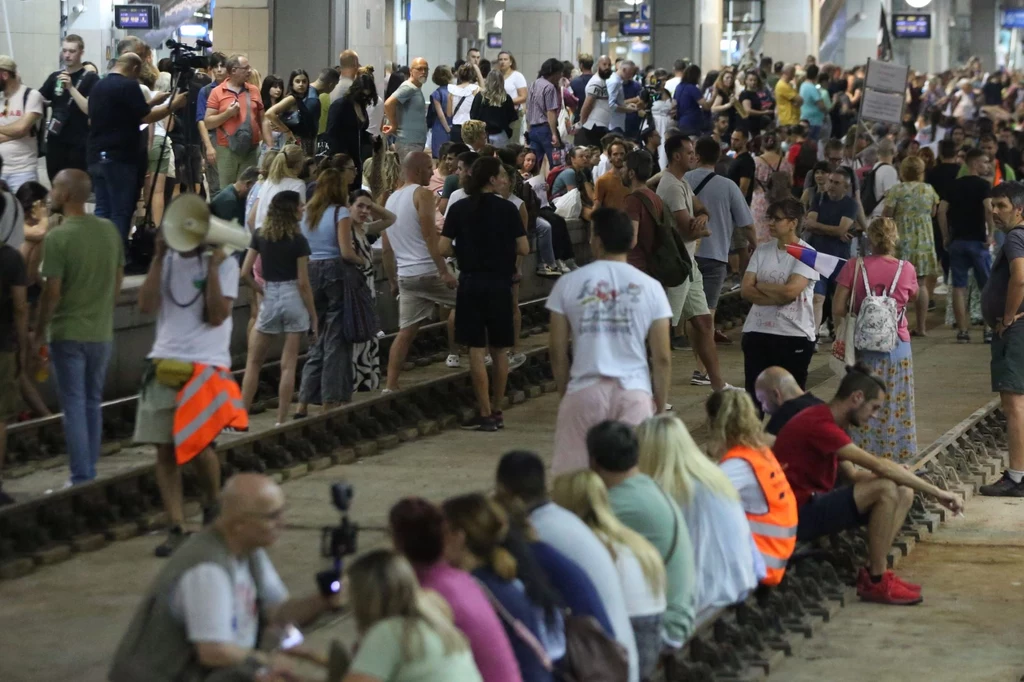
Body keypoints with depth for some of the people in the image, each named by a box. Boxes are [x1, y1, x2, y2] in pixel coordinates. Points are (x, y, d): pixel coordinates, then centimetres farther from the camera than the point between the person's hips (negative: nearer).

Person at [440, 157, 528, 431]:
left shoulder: (458, 209, -3)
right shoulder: (507, 208, -6)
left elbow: (443, 249, -6)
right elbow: (524, 249, -6)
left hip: (470, 283, 0)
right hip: (499, 283, 0)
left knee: (476, 349, 2)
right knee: (499, 350, 12)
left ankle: (485, 414, 0)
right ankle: (496, 411, 19)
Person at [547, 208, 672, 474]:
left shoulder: (568, 283, 2)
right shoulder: (650, 287, 3)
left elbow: (557, 351, 4)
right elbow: (662, 358, 2)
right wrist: (660, 406, 11)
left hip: (584, 391, 0)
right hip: (634, 392, 0)